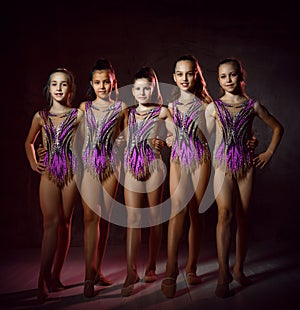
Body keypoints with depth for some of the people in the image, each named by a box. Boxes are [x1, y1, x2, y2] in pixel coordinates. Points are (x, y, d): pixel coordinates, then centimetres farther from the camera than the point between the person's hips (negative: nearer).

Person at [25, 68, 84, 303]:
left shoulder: (78, 115, 3)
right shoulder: (41, 116, 10)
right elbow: (29, 143, 24)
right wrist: (33, 163, 11)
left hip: (71, 171, 0)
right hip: (49, 172, 1)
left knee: (65, 223, 3)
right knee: (51, 222, -10)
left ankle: (55, 277, 13)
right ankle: (44, 279, -9)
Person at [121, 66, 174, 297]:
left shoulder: (162, 112, 6)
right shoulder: (129, 113, 15)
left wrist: (163, 144, -14)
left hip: (154, 167, -2)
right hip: (132, 168, 2)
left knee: (155, 218, 6)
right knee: (133, 219, -5)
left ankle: (151, 267, 20)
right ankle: (131, 272, -5)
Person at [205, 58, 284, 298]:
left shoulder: (253, 105, 7)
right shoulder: (214, 107, 6)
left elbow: (278, 128, 15)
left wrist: (269, 152, 7)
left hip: (246, 164, 2)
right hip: (222, 164, -1)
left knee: (243, 217, 4)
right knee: (226, 214, -17)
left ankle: (239, 269, 16)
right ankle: (223, 273, -16)